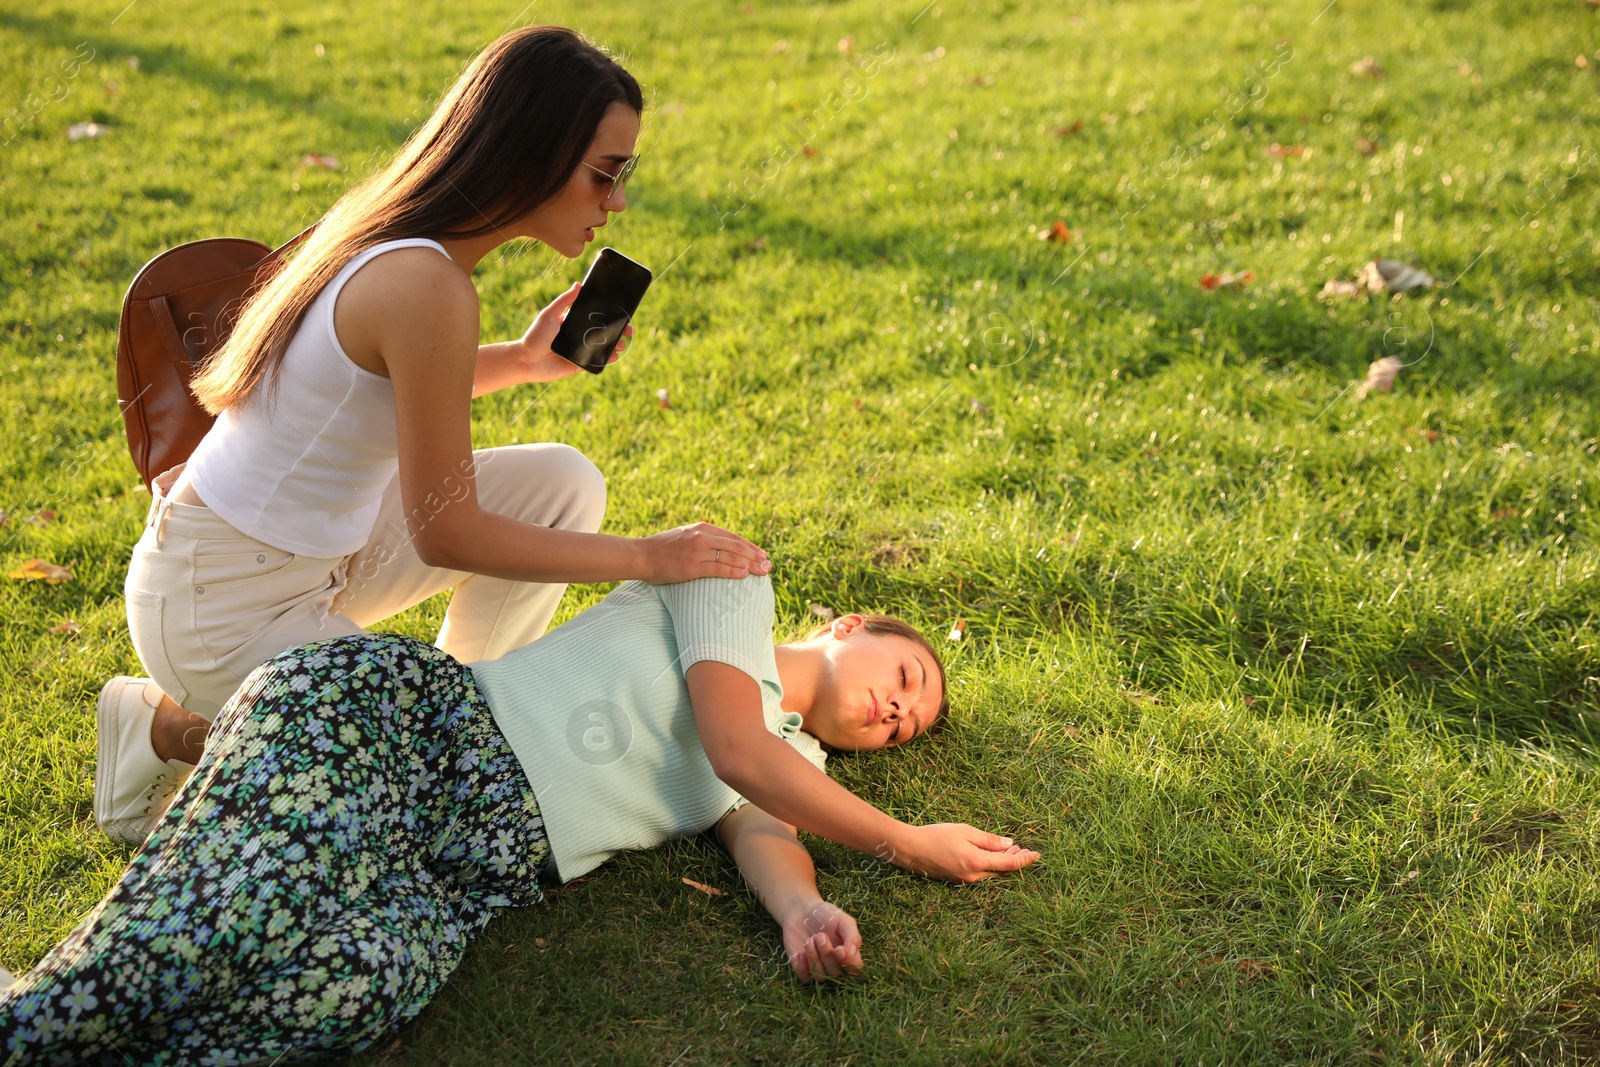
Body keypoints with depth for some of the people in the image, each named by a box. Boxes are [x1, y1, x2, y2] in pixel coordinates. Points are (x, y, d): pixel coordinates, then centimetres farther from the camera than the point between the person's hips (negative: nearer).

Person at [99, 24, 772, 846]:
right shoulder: (427, 288, -29)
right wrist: (647, 557, -16)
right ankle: (173, 728, 6)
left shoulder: (395, 229, -2)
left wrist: (520, 360, 3)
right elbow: (445, 535, -23)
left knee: (562, 484, 1)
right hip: (222, 606, -9)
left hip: (309, 552, 9)